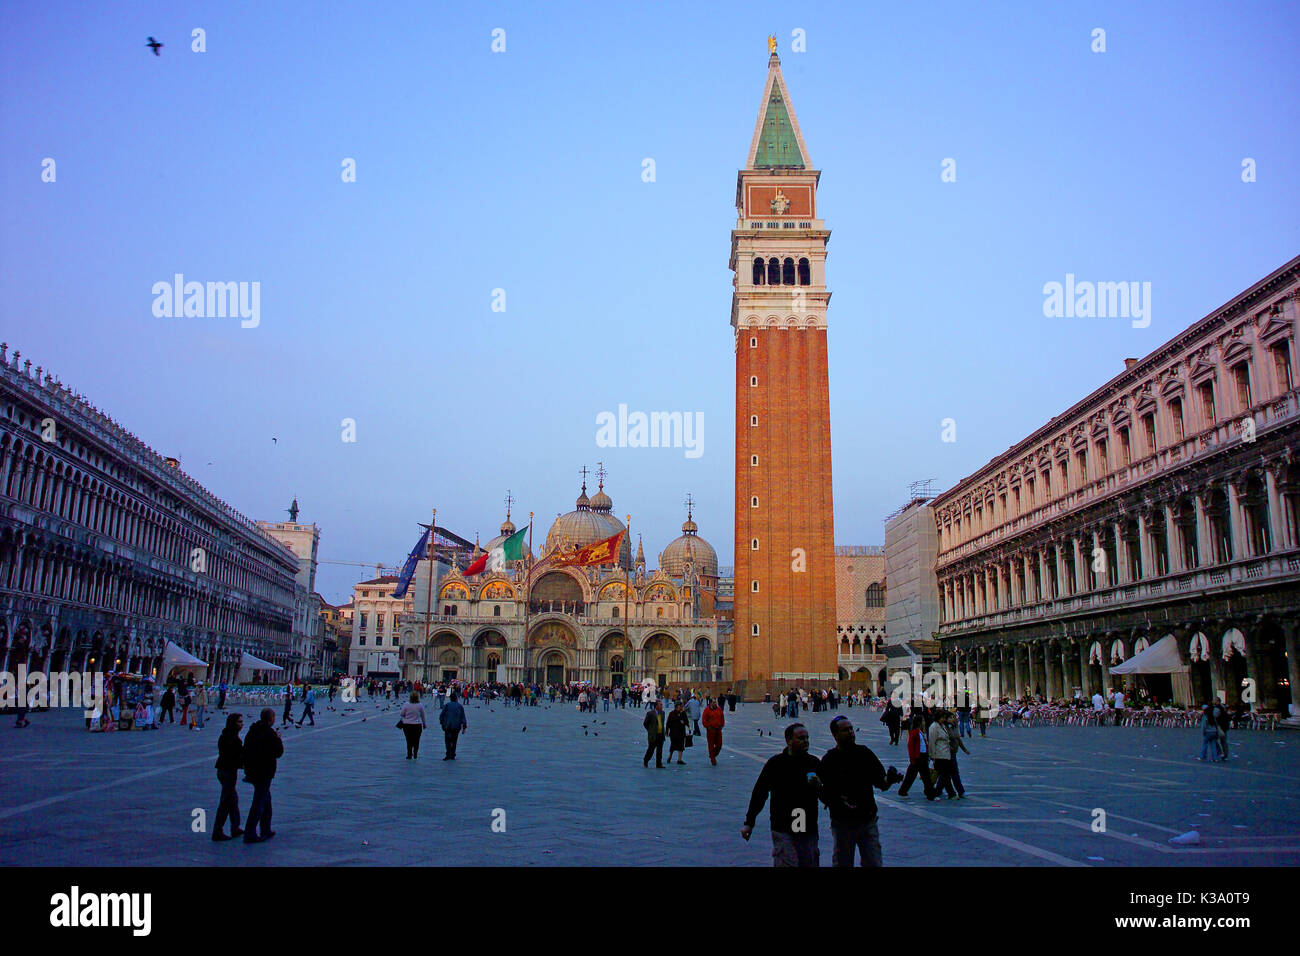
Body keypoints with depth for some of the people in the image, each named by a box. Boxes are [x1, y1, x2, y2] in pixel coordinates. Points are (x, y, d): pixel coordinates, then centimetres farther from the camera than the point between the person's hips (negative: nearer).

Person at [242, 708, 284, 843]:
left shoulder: (251, 731, 8)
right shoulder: (270, 733, -17)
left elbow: (245, 750, 13)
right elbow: (279, 752, -13)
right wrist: (279, 740, 3)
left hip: (251, 770, 8)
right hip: (264, 773, -8)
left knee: (266, 799, 19)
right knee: (259, 803, -3)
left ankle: (266, 830, 25)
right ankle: (250, 834, -4)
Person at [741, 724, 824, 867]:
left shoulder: (814, 763, 6)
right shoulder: (775, 763, -2)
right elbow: (759, 793, 4)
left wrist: (819, 786, -9)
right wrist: (749, 823, 5)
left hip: (809, 831, 3)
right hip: (783, 831, -3)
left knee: (810, 863, 7)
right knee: (786, 863, -12)